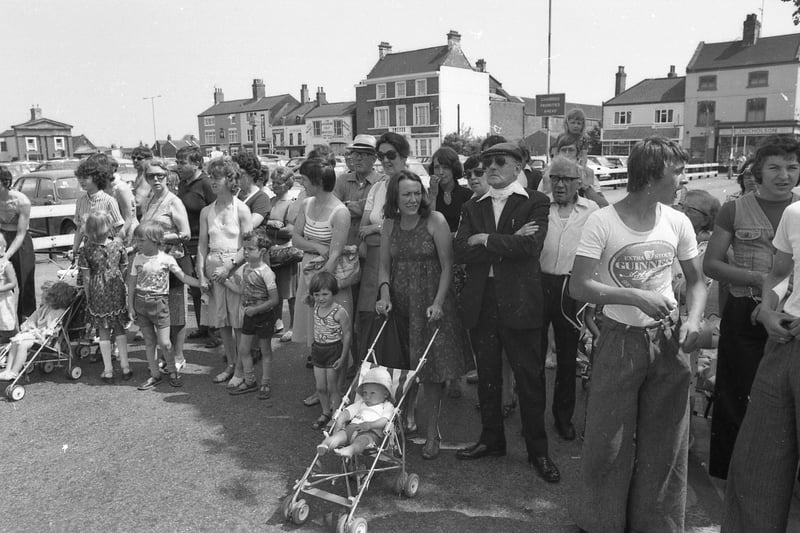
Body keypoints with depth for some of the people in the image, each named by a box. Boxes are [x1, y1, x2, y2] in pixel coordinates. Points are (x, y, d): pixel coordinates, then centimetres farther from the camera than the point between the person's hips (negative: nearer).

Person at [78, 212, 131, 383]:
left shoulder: (86, 250, -8)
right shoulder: (118, 246, -4)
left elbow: (86, 277, -6)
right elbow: (124, 270, 1)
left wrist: (88, 298, 4)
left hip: (98, 293, -1)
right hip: (116, 291, 1)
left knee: (103, 332, 9)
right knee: (120, 330, 14)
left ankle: (108, 371, 15)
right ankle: (125, 367, 16)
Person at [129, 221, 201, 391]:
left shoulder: (166, 259, -7)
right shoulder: (138, 258, 3)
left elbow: (183, 277, -1)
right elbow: (132, 283, 7)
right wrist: (130, 306, 5)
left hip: (159, 303, -3)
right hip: (141, 303, 3)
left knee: (164, 343, -4)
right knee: (149, 341, 10)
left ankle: (173, 371, 18)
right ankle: (155, 375, 21)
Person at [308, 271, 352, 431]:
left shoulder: (340, 312, -19)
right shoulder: (316, 307, 0)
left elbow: (347, 334, -15)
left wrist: (343, 357, -14)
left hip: (334, 350, -6)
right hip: (317, 349, 6)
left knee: (332, 387, 5)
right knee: (320, 387, 12)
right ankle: (325, 413, 32)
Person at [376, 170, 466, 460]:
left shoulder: (435, 221, -8)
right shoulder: (389, 224, 5)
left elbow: (447, 266, -8)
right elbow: (384, 266, 9)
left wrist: (438, 303, -17)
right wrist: (385, 296, -7)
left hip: (430, 304, -3)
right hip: (400, 305, 4)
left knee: (431, 370, 0)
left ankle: (432, 433, 13)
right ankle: (407, 415, 29)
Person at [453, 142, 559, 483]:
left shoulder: (535, 203, 0)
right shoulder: (473, 208, 11)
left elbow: (531, 245, -17)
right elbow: (461, 251, -4)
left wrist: (486, 240, -11)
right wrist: (507, 244, -13)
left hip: (519, 300, -4)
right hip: (480, 301, 4)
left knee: (529, 377, 5)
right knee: (486, 375, 15)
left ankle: (538, 450, 21)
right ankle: (491, 439, 32)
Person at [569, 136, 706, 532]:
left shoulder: (677, 222, 0)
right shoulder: (602, 222, -12)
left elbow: (696, 281, 10)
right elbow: (579, 287, -15)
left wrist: (694, 318, -8)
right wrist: (637, 297, -25)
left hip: (668, 339, 4)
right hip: (620, 339, -3)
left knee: (665, 442, 13)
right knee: (609, 442, 7)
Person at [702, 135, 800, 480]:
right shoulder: (735, 210, 2)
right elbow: (711, 265, 1)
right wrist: (757, 278, -13)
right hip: (744, 316, -1)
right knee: (737, 398, 6)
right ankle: (729, 473, 22)